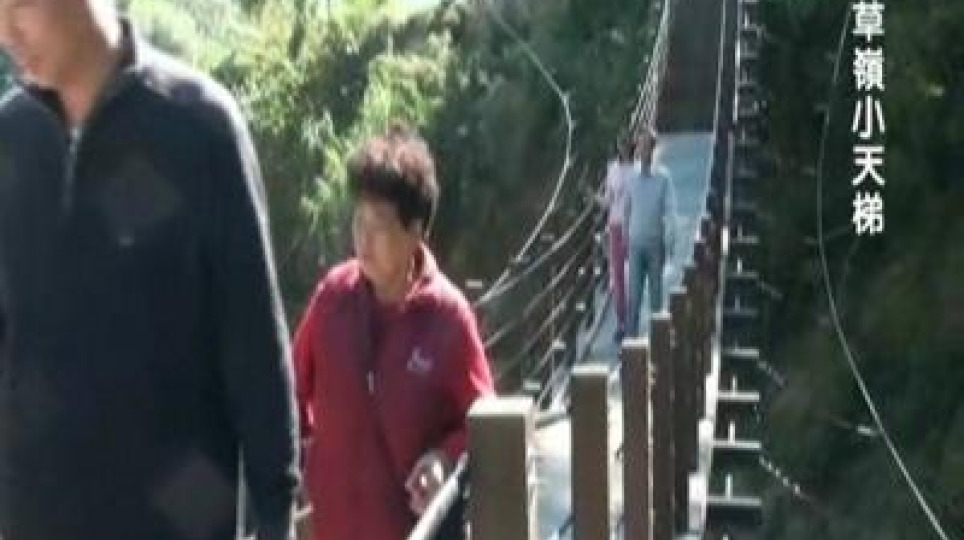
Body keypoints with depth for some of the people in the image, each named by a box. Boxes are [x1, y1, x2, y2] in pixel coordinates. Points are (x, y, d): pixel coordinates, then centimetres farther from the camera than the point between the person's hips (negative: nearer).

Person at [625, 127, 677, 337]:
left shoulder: (663, 179, -4)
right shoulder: (632, 181, 4)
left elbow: (670, 212, -6)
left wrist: (669, 243, -12)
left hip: (656, 244, -2)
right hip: (636, 244, 2)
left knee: (656, 289, 5)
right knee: (634, 292, -1)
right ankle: (632, 334, 2)